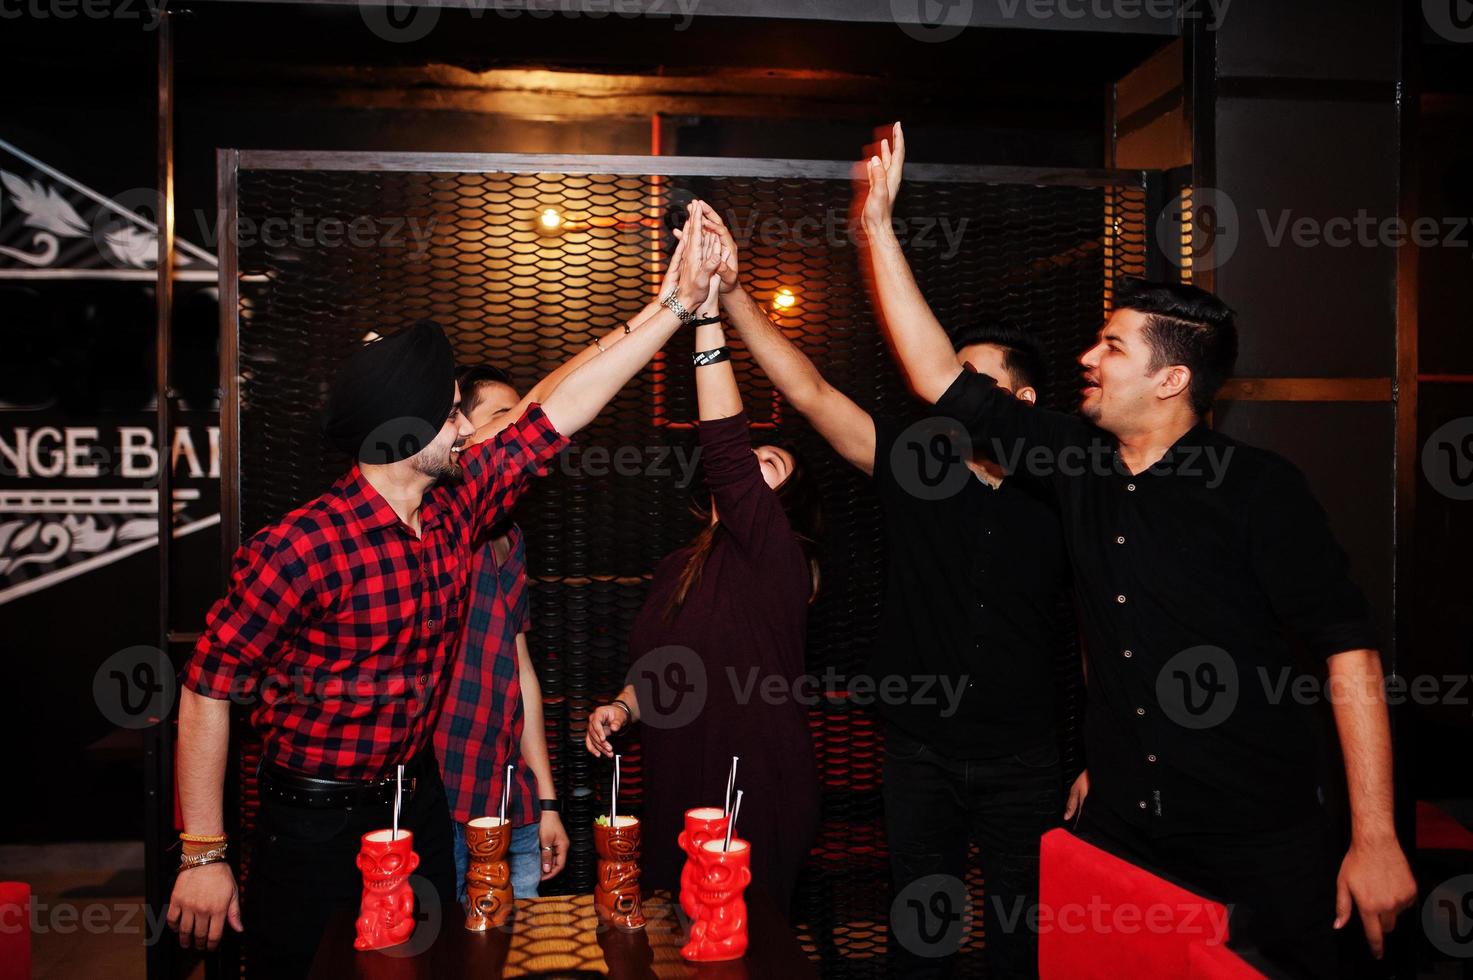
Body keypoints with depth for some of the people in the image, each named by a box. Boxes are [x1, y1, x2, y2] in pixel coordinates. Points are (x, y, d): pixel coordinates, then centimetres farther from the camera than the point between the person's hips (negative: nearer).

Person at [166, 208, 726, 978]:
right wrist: (204, 855, -16)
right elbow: (210, 686, -17)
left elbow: (561, 410, -2)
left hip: (418, 801, 6)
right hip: (316, 827, -6)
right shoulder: (303, 546, -22)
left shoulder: (458, 502, -4)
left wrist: (678, 305, -3)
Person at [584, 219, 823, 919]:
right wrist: (623, 706, 2)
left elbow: (724, 451, -28)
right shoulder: (678, 568, 10)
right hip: (675, 801, 7)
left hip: (756, 809, -7)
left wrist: (707, 314, -32)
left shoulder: (777, 559, -14)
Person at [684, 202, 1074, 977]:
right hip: (920, 754, 1)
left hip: (1024, 763, 0)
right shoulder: (914, 463, -5)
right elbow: (809, 392, -15)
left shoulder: (1059, 500, -4)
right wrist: (732, 291, -25)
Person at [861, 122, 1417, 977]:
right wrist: (879, 223, -1)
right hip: (1121, 832, 5)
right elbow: (943, 378, 1)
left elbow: (1350, 650, -14)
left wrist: (1375, 838, -17)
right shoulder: (1078, 461, -1)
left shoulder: (1258, 488, -14)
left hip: (1261, 849, -4)